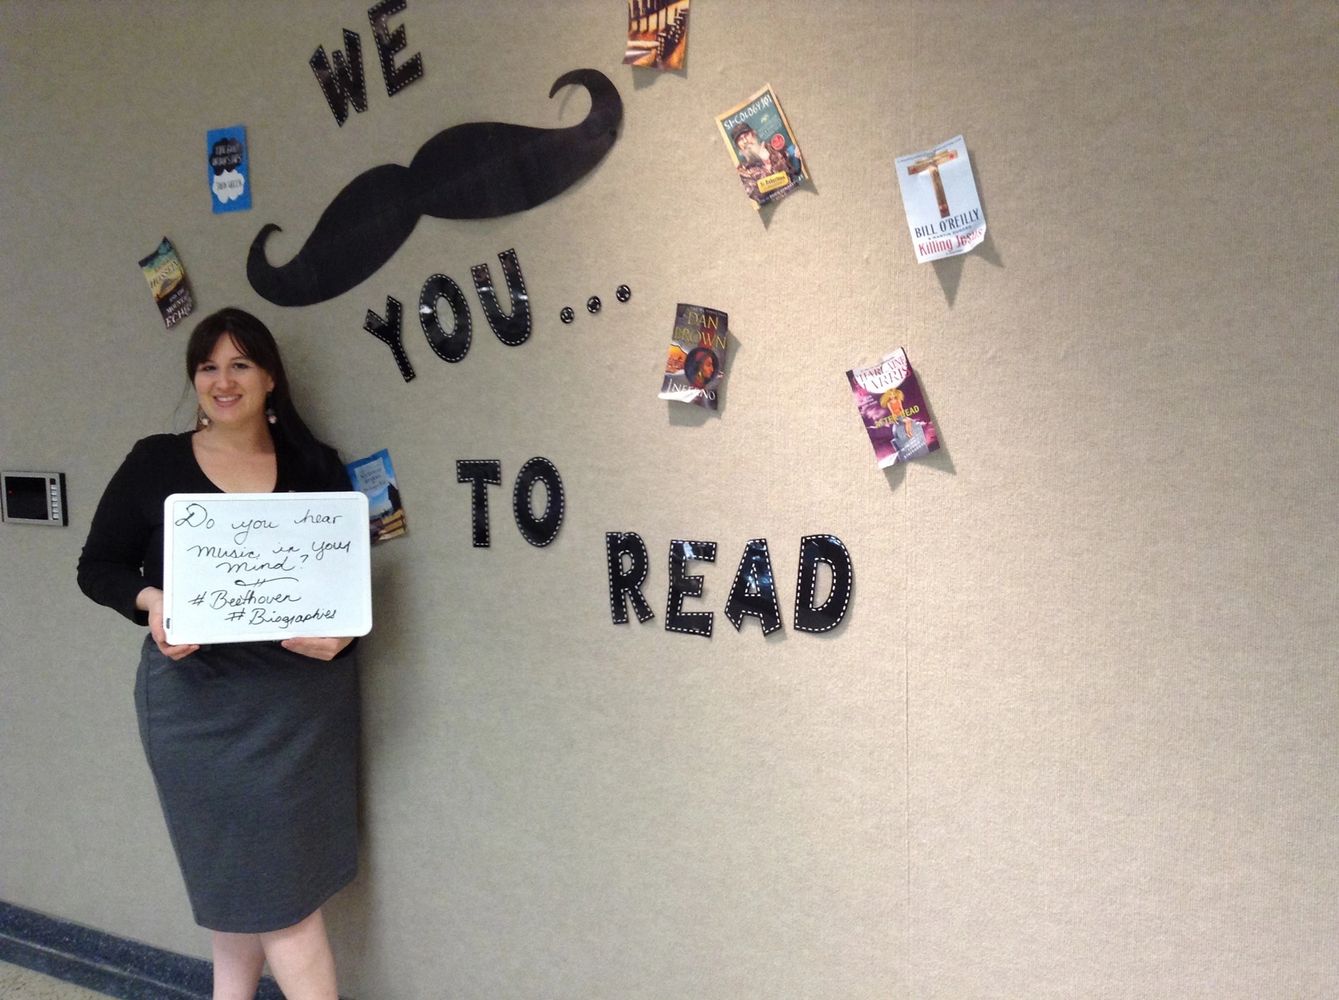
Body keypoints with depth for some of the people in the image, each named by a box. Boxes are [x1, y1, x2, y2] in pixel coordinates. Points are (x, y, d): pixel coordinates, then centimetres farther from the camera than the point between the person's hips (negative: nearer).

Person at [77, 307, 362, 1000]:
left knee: (244, 890, 13)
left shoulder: (316, 467, 4)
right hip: (201, 701, -2)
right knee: (276, 894, 2)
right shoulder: (156, 462, 1)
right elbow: (98, 565, 5)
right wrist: (150, 601, -15)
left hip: (305, 700, 2)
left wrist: (341, 630, -14)